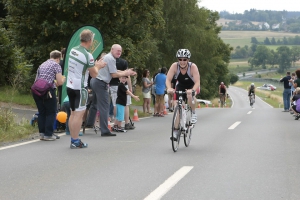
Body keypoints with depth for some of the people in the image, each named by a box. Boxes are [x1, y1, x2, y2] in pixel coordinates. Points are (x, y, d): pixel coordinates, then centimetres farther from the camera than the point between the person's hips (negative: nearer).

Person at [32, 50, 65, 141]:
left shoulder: (42, 65, 22)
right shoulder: (56, 65, 1)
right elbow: (60, 82, -5)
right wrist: (63, 79, 18)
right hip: (48, 90, -7)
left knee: (41, 113, 15)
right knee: (51, 113, 4)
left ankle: (42, 133, 17)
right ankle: (48, 134, 2)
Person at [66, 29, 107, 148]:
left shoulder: (73, 50, 5)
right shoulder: (88, 56, -18)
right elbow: (94, 74, -9)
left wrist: (95, 65, 19)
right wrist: (98, 66, 10)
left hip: (70, 85, 8)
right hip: (80, 88, -8)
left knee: (73, 113, 14)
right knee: (79, 114, -3)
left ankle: (73, 140, 18)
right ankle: (76, 142, -2)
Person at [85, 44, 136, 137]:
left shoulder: (107, 57, 17)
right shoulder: (111, 59, -15)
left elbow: (113, 71, 16)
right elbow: (114, 75, -15)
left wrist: (126, 72, 9)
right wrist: (126, 73, -4)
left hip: (95, 81, 10)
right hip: (101, 84, -10)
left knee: (95, 104, 24)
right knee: (104, 107, -9)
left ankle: (89, 123, 35)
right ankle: (105, 131, -11)